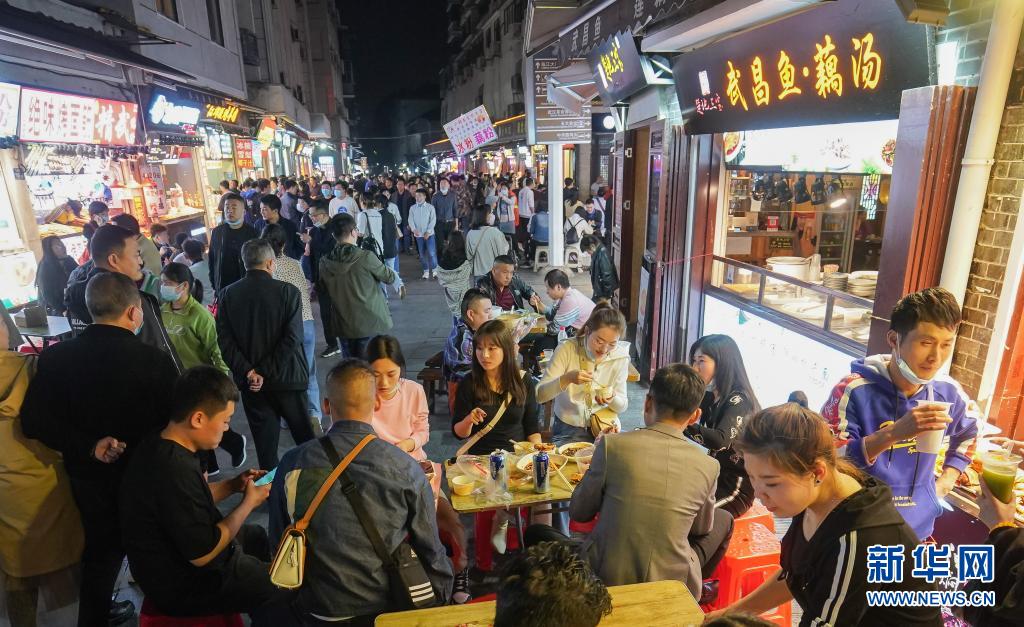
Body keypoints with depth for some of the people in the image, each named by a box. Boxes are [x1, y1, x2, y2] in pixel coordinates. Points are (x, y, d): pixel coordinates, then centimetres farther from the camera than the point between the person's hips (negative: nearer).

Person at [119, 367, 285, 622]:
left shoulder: (159, 447, -5)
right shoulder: (175, 470, -35)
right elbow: (202, 554, -28)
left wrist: (233, 485, 0)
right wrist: (249, 502, -18)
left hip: (177, 559, 9)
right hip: (185, 585, -9)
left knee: (258, 535, 27)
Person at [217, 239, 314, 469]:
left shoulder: (228, 294, -2)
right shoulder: (288, 292, -11)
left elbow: (225, 341, -8)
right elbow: (292, 339, -18)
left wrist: (249, 372, -9)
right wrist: (265, 372, -14)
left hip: (251, 384, 2)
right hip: (287, 380, -2)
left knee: (265, 442, 12)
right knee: (305, 437, 15)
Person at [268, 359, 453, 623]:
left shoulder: (292, 465, -13)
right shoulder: (407, 469, -18)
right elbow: (430, 551, -7)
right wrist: (442, 599, 11)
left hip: (320, 609, 2)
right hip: (389, 605, -2)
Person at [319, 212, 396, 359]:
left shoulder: (325, 262, -4)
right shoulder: (366, 257, -16)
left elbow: (324, 289, 11)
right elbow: (390, 278, -4)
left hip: (342, 324, 4)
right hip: (369, 323, -4)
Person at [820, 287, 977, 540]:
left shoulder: (948, 392, -4)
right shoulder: (855, 390, -23)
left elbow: (967, 436, 19)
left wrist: (945, 482, 9)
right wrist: (892, 434, -36)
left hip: (918, 528, 5)